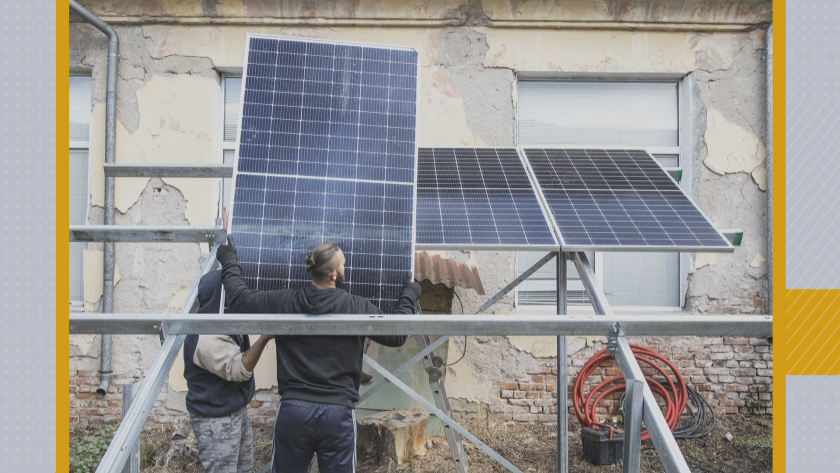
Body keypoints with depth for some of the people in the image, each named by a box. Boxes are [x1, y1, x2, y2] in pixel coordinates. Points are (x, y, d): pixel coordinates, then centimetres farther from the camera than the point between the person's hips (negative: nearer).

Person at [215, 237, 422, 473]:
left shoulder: (283, 302, -3)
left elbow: (238, 297, 11)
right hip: (338, 413, -2)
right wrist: (409, 295, 16)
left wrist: (229, 261, 27)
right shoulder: (357, 308, -9)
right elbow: (397, 335, 1)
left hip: (292, 409, 2)